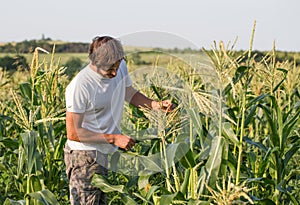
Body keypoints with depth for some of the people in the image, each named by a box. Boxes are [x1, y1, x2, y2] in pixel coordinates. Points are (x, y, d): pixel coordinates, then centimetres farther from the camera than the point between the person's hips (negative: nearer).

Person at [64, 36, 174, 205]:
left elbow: (130, 94, 20)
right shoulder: (80, 86, -23)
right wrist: (114, 138, -20)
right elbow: (73, 133, -20)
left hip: (111, 153, 7)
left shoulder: (121, 67, -1)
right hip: (85, 157, -7)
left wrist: (156, 105, 1)